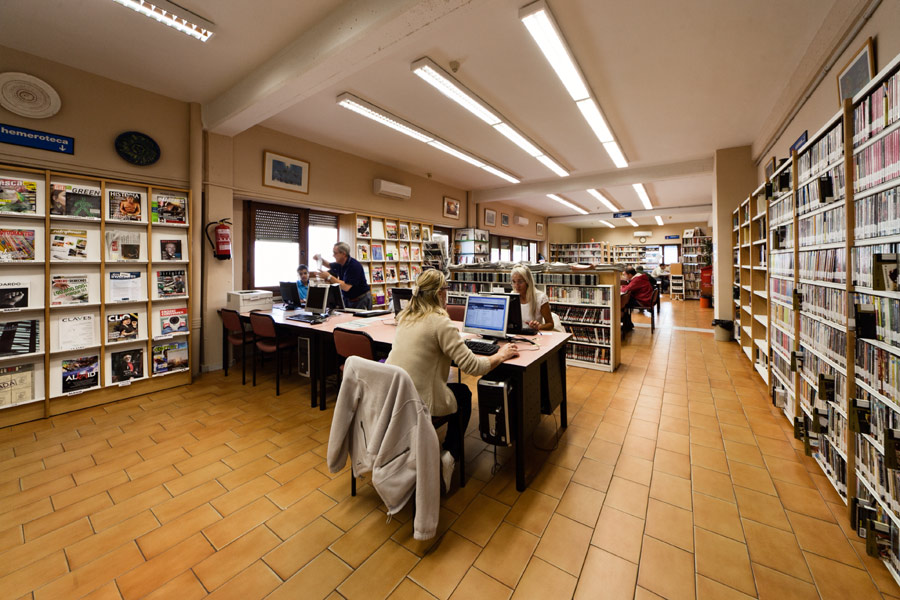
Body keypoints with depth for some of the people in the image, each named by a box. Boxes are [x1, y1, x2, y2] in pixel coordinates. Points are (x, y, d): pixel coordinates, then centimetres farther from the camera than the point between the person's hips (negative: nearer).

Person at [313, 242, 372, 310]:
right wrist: (320, 259, 6)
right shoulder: (340, 264, 1)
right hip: (348, 299, 7)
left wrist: (329, 277, -24)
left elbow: (346, 287, -28)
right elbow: (329, 266, 27)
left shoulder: (354, 266, -23)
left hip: (361, 299, -7)